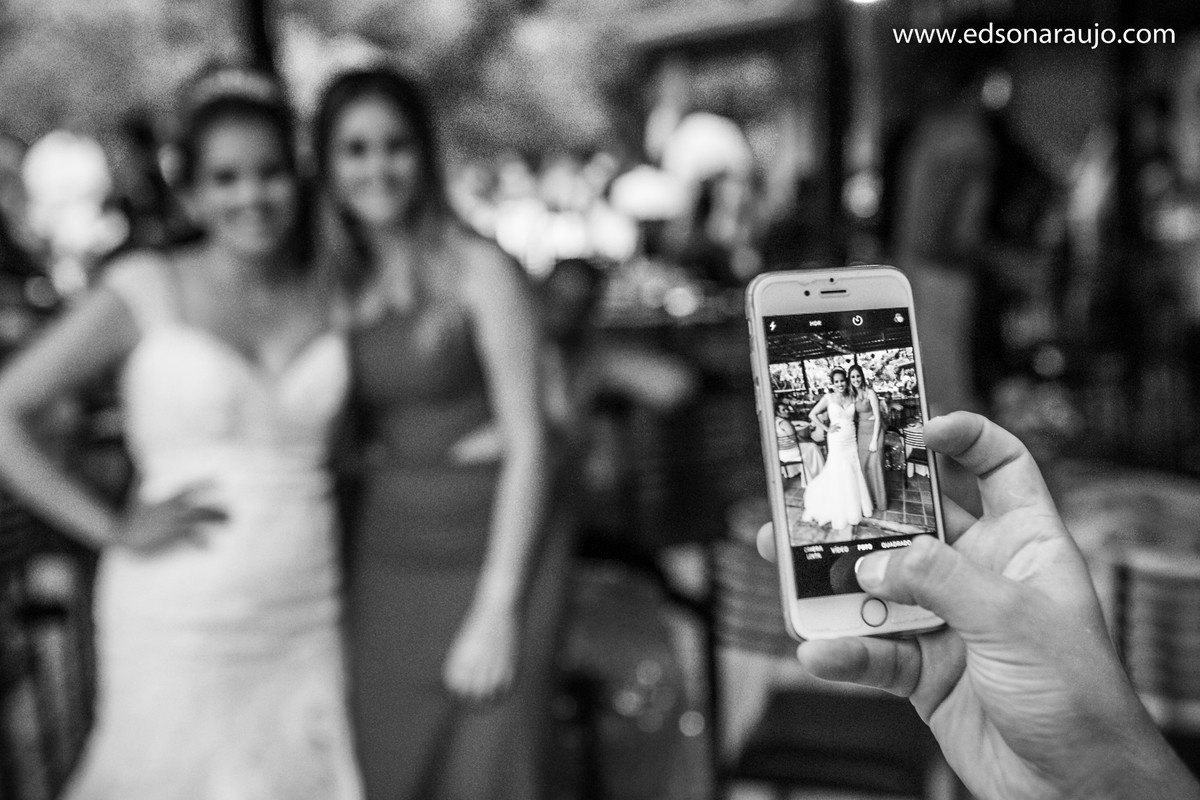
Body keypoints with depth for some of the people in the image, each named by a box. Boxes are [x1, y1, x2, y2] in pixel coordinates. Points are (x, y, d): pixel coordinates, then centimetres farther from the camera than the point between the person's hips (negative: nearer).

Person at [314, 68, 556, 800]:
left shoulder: (478, 270, -5)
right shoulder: (341, 288, 10)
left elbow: (528, 444, -8)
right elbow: (345, 449, 13)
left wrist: (499, 608, -12)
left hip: (483, 560, -4)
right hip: (380, 569, 4)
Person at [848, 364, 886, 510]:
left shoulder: (870, 393, -12)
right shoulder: (853, 395, 6)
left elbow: (877, 417, -13)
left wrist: (874, 440, -16)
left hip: (873, 431, -6)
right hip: (861, 432, 6)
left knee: (874, 465, -3)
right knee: (863, 465, 8)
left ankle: (880, 501, 7)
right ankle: (868, 498, 20)